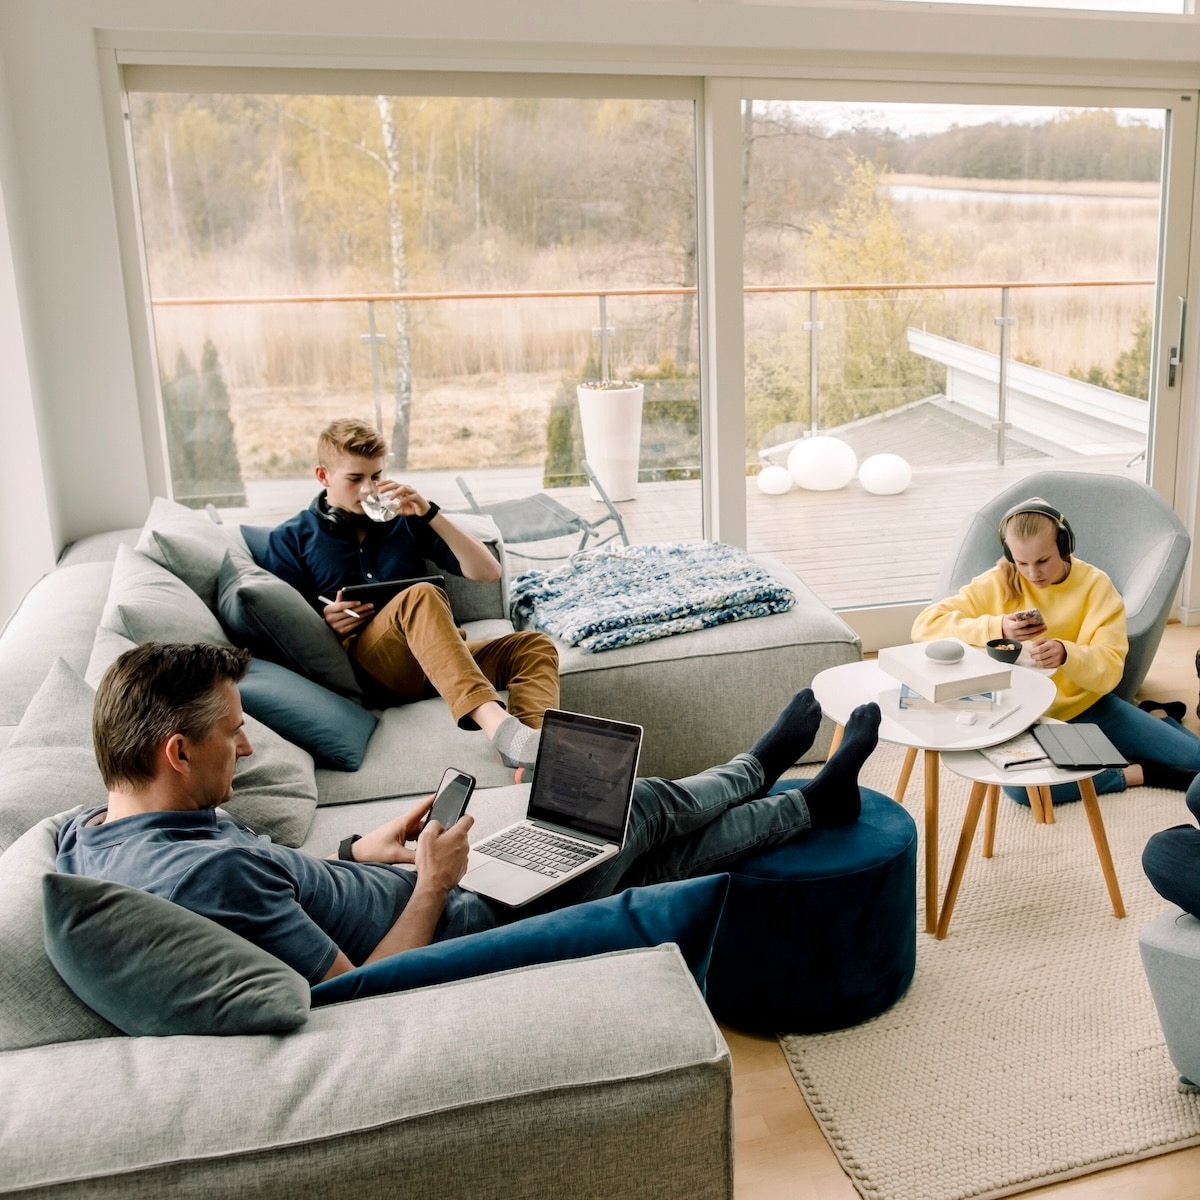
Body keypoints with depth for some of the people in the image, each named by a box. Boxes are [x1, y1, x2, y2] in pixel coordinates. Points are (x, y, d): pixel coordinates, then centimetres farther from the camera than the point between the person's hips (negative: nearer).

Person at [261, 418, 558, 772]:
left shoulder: (405, 518, 18)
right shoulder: (292, 538, 14)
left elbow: (488, 572, 11)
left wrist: (430, 513, 0)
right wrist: (323, 622, -14)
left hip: (439, 656, 4)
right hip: (362, 663, -4)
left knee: (533, 645, -20)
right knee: (420, 596, -34)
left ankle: (538, 751, -49)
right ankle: (497, 725, -55)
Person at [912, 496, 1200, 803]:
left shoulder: (1095, 584, -8)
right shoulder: (998, 583, -9)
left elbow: (1109, 670, -16)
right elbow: (925, 625, -15)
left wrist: (1066, 654, -40)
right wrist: (997, 627, -28)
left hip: (1088, 705, 1)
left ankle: (1155, 720, 26)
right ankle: (1136, 774, -15)